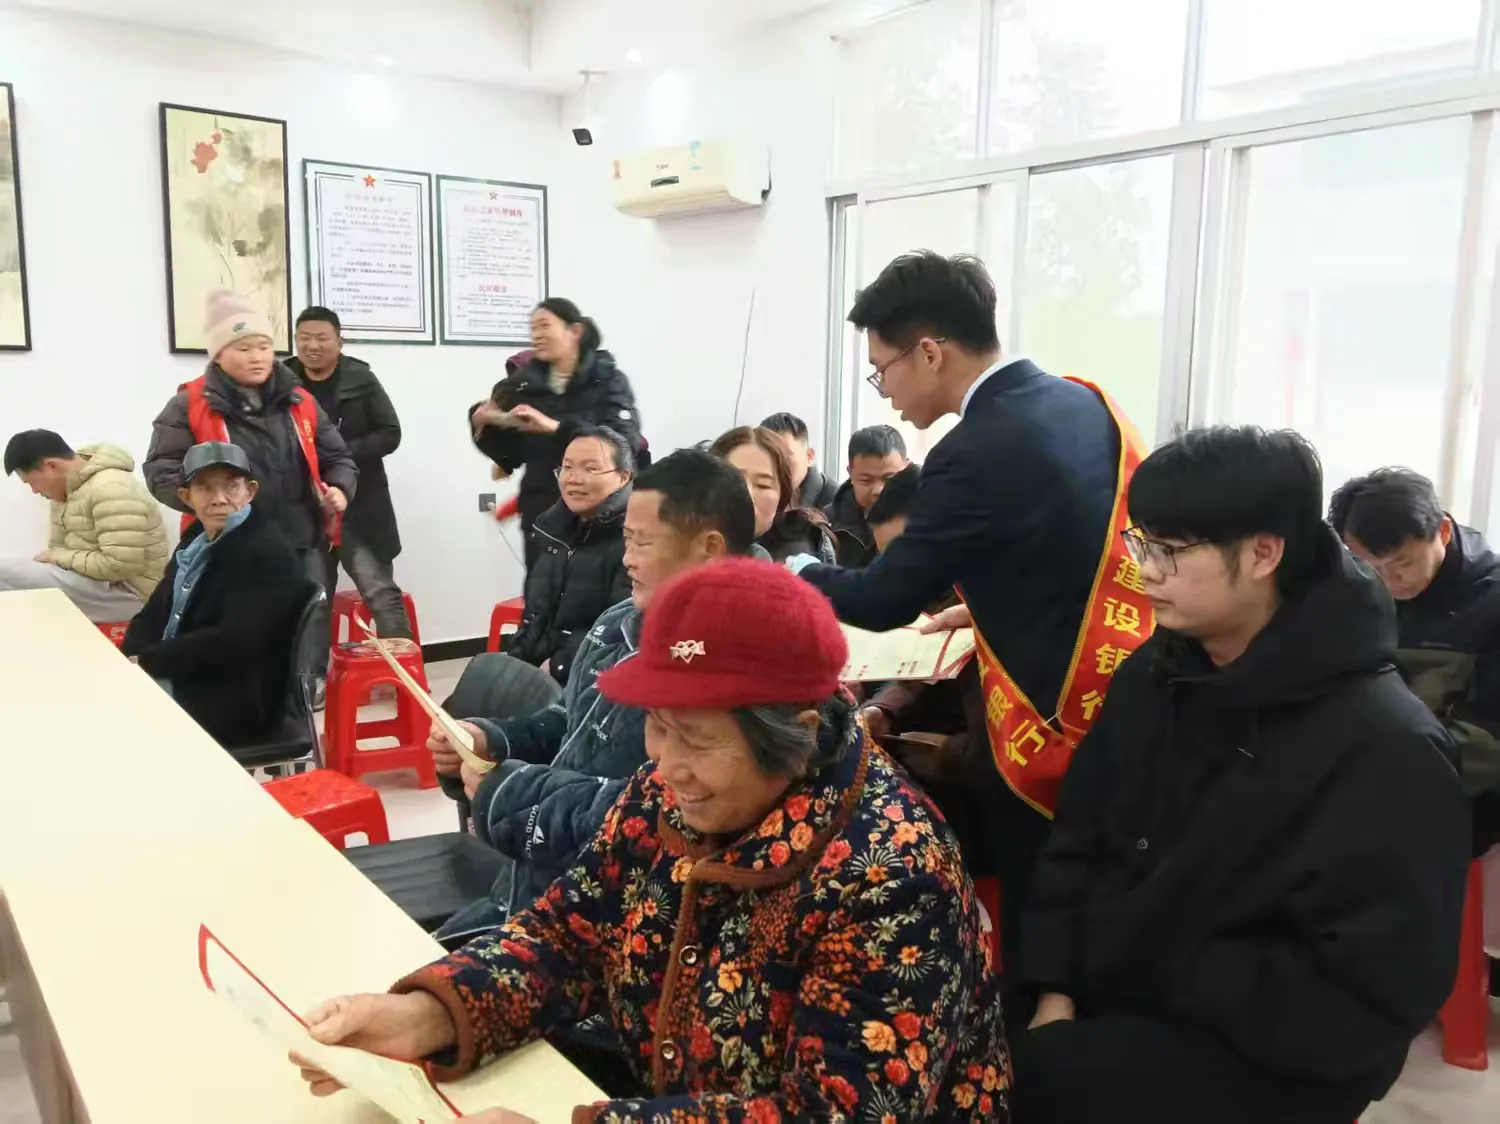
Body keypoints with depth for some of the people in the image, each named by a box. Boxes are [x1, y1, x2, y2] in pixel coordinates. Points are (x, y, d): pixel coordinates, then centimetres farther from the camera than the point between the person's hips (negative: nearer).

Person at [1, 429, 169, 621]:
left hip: (127, 593, -10)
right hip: (92, 579, 10)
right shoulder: (70, 485, 9)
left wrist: (58, 557, -16)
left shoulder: (111, 490, -21)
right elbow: (59, 545, 14)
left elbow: (120, 565, -28)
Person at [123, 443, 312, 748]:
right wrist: (128, 662, -9)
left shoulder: (269, 553, -17)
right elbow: (156, 614, 11)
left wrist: (147, 661, -17)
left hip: (234, 706, -8)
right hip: (177, 680, 8)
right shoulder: (196, 539, 12)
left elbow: (233, 643, -26)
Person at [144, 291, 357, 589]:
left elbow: (337, 457, 18)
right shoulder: (189, 406, 0)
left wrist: (340, 489, -4)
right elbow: (161, 472, -4)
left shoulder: (299, 403, 13)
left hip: (303, 548, 4)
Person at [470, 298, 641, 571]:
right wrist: (485, 424, -7)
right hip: (541, 511, 3)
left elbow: (625, 441, -19)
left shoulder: (608, 380, -1)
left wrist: (556, 427, -26)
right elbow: (512, 454, 11)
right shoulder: (525, 381, 9)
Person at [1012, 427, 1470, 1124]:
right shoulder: (1152, 674, 2)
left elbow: (1371, 1002, -18)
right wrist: (1057, 988, -5)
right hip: (1104, 995, 6)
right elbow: (1078, 839, 6)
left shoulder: (1386, 752, -18)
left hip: (1263, 1055, -6)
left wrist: (1166, 966, -18)